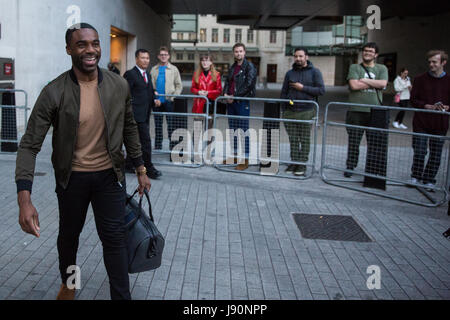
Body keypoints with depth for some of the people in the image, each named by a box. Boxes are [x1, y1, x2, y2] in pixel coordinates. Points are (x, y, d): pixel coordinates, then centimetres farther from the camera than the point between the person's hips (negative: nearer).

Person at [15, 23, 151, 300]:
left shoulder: (119, 86, -8)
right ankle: (68, 283, 46)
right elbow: (30, 145, -17)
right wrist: (25, 200, -27)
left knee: (114, 237, 2)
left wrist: (141, 170, 9)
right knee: (69, 234, 19)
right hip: (72, 177, 0)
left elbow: (129, 128, 8)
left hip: (109, 174, 1)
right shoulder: (54, 93, -17)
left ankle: (122, 297, 15)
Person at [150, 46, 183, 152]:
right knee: (158, 127, 9)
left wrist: (173, 98, -8)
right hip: (157, 102, 3)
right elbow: (151, 86, 6)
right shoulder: (154, 70, 10)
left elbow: (179, 86, 2)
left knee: (171, 127, -4)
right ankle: (157, 148, 16)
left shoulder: (174, 69, 5)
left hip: (169, 101, -3)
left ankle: (173, 147, 1)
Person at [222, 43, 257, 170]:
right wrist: (226, 93, -2)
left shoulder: (249, 66, -6)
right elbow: (228, 81, 19)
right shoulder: (233, 67, 17)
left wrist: (234, 96, -14)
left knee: (243, 130, -6)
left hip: (243, 102, -7)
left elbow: (249, 84, -15)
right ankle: (234, 156, 22)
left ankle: (245, 160, -3)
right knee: (233, 130, 12)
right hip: (231, 102, 7)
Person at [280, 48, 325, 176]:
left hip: (306, 112, -3)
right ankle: (294, 162, 13)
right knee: (293, 140, 5)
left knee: (304, 140, 0)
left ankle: (302, 164, 7)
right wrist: (283, 108, 10)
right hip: (290, 112, 3)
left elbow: (321, 90, -6)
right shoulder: (290, 73, 15)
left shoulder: (314, 72, 3)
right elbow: (284, 92, 18)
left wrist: (303, 88, -11)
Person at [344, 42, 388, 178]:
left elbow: (383, 84, -7)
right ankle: (350, 167, 13)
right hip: (356, 111, -1)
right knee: (353, 142, 2)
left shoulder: (382, 68, 13)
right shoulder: (354, 67, 7)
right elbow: (354, 85, -10)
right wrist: (374, 83, -4)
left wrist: (364, 80, -7)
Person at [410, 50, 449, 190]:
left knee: (436, 155, 5)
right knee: (419, 152, 1)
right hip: (421, 123, -1)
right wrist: (429, 107, -14)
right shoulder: (420, 79, 3)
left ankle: (429, 180, 20)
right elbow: (413, 100, 0)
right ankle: (416, 177, 22)